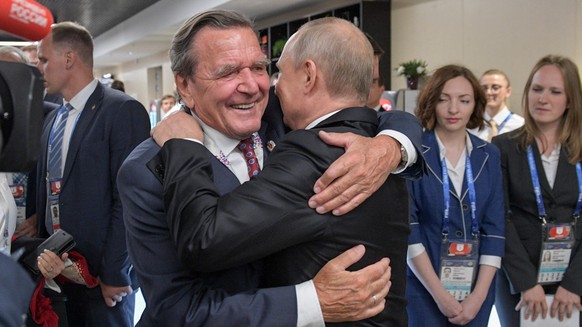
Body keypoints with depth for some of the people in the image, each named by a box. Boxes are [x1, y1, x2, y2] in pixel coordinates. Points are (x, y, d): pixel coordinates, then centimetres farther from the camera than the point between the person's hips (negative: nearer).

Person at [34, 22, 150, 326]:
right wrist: (42, 251, 2)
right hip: (57, 268, 7)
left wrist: (114, 273, -16)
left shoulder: (123, 111, -12)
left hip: (102, 276, -7)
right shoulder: (52, 119, 12)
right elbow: (45, 191, 14)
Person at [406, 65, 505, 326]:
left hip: (477, 289, 3)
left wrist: (478, 295, -7)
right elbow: (406, 227, -11)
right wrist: (439, 293, -14)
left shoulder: (489, 156, 3)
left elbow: (494, 228, 1)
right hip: (423, 287, -3)